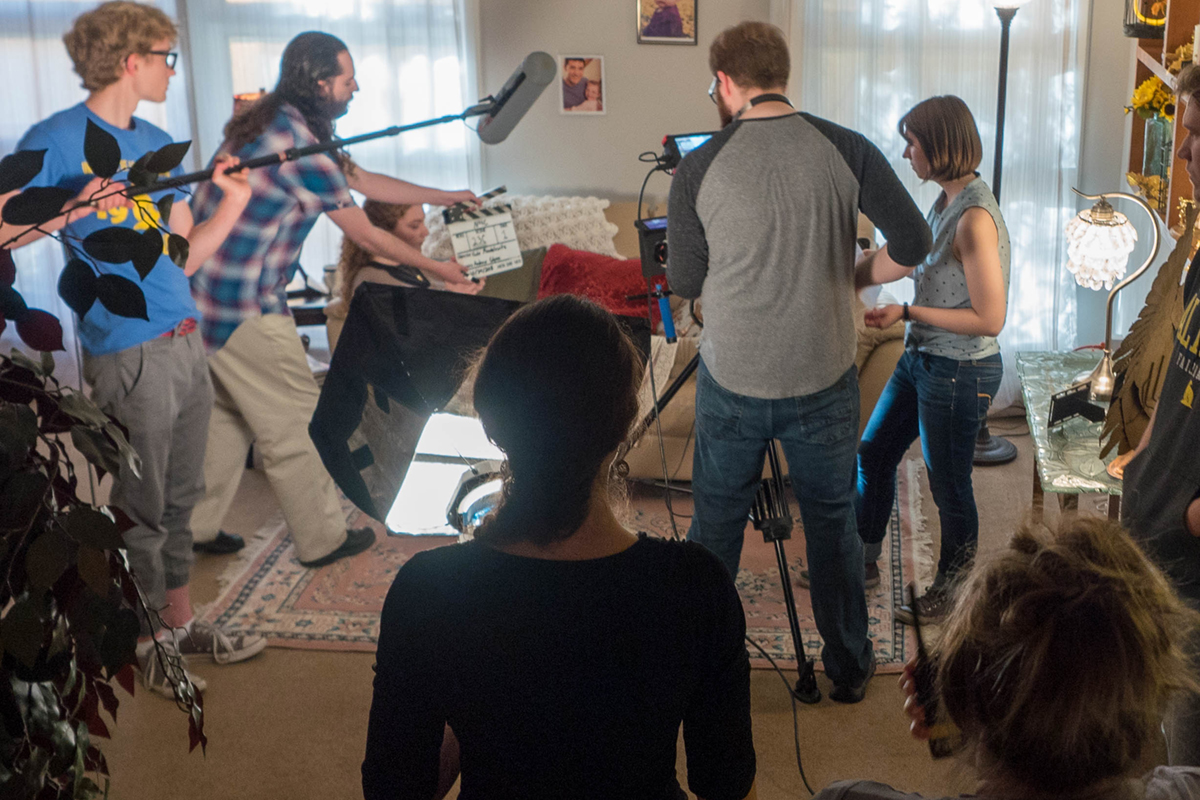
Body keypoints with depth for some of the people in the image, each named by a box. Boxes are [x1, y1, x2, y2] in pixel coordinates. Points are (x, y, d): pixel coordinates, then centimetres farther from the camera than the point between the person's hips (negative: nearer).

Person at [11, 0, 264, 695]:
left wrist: (233, 201, 3)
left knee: (181, 496, 17)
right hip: (127, 351, -7)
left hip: (185, 341, 7)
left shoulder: (159, 144, 14)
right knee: (141, 507, 4)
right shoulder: (55, 142, -9)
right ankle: (141, 643, 20)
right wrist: (59, 216, -27)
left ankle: (180, 621, 31)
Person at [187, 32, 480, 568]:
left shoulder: (272, 124, 11)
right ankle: (322, 540, 16)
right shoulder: (301, 148, -20)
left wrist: (445, 197, 23)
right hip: (246, 310, -10)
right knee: (292, 424, 3)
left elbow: (361, 180, 20)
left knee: (227, 413, 21)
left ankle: (195, 528, 30)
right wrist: (436, 269, 3)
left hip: (201, 295, 10)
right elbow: (366, 236, -10)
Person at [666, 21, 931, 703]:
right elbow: (914, 243, -6)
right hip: (824, 379, 1)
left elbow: (684, 282, 0)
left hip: (731, 383, 0)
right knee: (833, 524, 16)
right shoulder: (847, 150, -7)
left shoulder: (699, 168, -8)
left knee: (715, 525, 16)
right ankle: (850, 670, 28)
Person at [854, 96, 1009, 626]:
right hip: (921, 359, 10)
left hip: (960, 373, -10)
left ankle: (949, 588, 28)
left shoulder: (975, 218, -24)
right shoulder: (946, 202, 5)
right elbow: (904, 261, 19)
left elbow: (989, 319, -25)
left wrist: (908, 312, -19)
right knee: (873, 454, 19)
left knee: (948, 484, 7)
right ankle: (864, 561, 37)